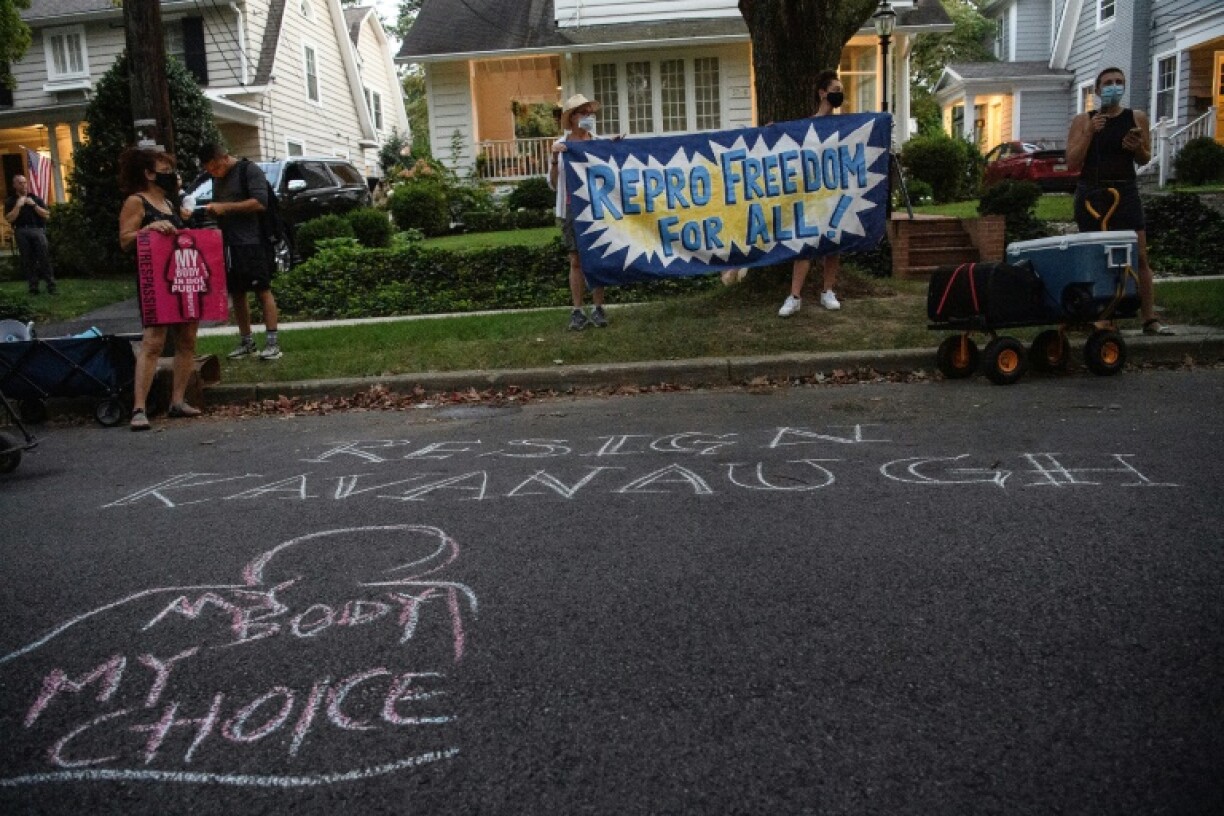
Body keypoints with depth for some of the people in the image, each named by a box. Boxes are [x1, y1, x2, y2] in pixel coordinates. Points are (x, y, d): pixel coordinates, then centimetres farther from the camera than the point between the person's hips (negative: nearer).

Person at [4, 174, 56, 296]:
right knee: (28, 260, -2)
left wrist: (34, 205, -3)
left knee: (44, 257, -12)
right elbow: (9, 219, 0)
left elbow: (47, 215, 8)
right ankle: (33, 287, -3)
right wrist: (18, 206, -7)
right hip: (21, 232, 0)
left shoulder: (35, 198, 16)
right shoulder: (10, 201, 12)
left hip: (37, 230, 0)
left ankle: (51, 285, -15)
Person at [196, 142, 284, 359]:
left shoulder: (249, 170, -4)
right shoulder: (217, 180, 19)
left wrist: (225, 207, -16)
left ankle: (272, 342, -7)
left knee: (263, 290, -7)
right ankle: (246, 341, 15)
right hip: (229, 244, 8)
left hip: (252, 241, -8)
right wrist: (213, 209, 6)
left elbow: (259, 203, -15)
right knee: (237, 293, 8)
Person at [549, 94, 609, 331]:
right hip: (572, 208, 0)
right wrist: (554, 158, -9)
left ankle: (598, 309, 10)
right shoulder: (560, 146, 5)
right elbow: (553, 183, 5)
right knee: (576, 261, 1)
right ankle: (577, 311, 4)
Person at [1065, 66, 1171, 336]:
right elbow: (1072, 163, -4)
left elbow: (1145, 160, 12)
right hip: (1091, 194, -1)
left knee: (1140, 257, -4)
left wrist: (1137, 148, -11)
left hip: (1125, 192, 1)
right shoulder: (1082, 121, 2)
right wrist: (1089, 133, -15)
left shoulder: (1137, 118, 6)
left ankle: (1150, 319, -2)